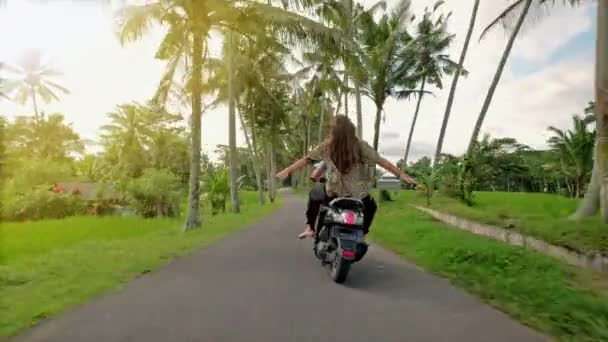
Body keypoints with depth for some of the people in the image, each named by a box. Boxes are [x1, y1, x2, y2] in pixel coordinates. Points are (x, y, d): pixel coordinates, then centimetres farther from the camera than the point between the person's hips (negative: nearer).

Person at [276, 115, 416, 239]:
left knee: (314, 197, 32)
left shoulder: (326, 146, -7)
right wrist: (401, 175, 2)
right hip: (358, 197, 1)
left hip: (333, 194, 0)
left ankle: (310, 228, 25)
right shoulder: (361, 146, -6)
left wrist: (287, 171, 6)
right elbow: (382, 162, -4)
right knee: (371, 206, 35)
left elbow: (306, 160, -2)